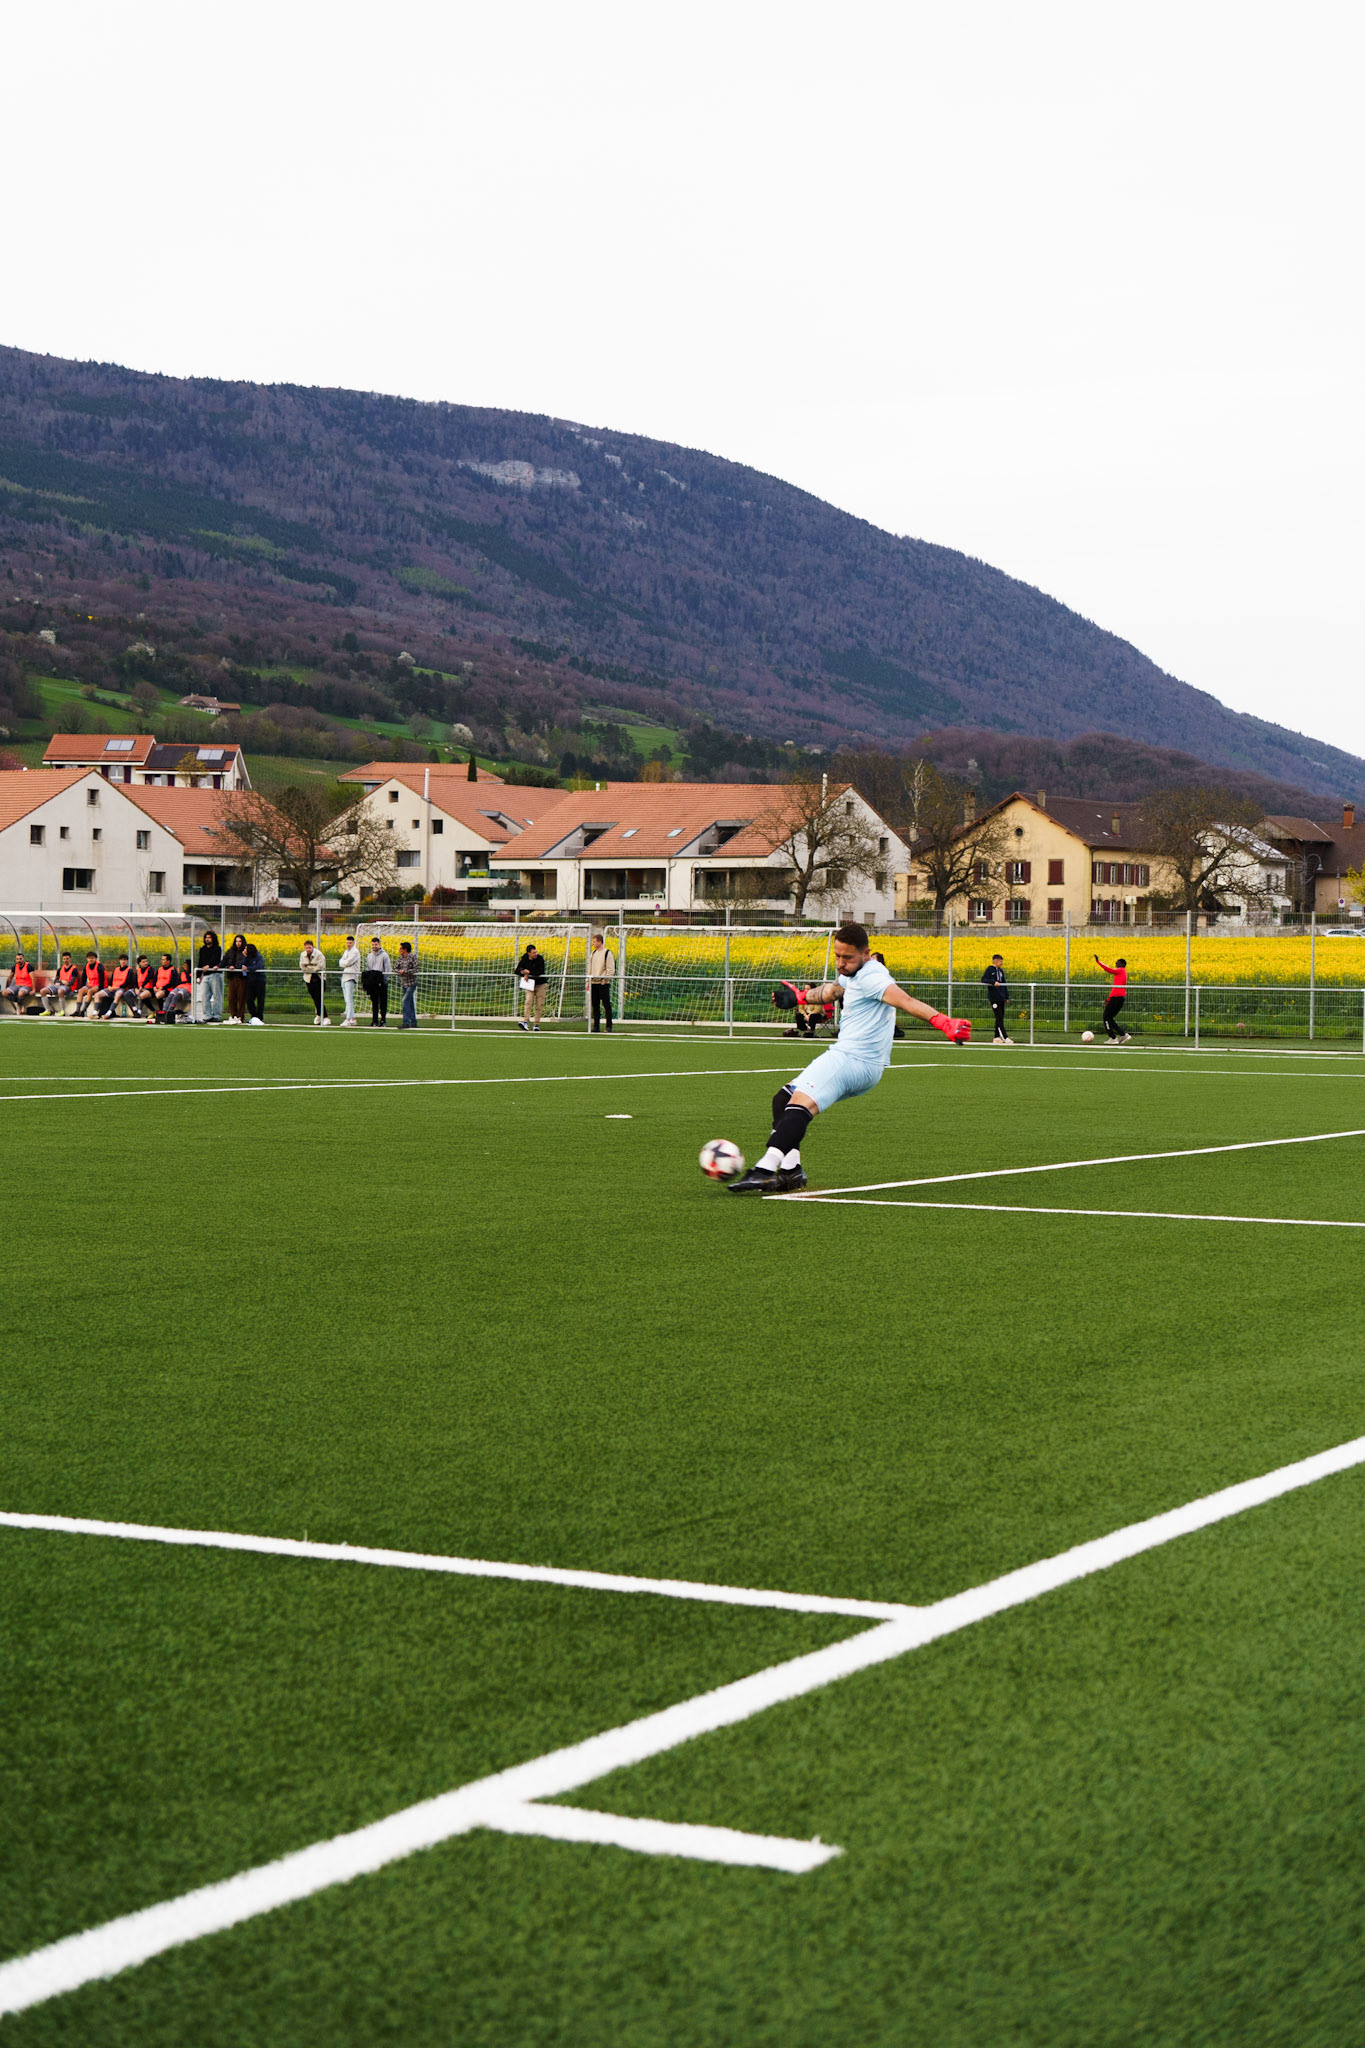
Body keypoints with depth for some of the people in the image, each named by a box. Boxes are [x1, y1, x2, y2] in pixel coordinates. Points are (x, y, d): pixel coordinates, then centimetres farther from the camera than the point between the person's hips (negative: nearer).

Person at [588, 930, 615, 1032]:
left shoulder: (607, 953, -6)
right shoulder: (593, 953, 15)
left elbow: (611, 969, -9)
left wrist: (604, 980, -13)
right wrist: (588, 982, 14)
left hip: (603, 983, -7)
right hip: (594, 983, 7)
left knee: (606, 1005, -5)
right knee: (595, 1005, 7)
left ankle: (609, 1026, -1)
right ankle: (596, 1026, 11)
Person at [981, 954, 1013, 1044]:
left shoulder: (1001, 971, 14)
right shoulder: (990, 970, -5)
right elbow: (983, 979, -14)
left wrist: (1007, 996, 15)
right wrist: (993, 982, -28)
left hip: (1001, 998, 7)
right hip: (994, 998, -7)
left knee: (1001, 1018, 8)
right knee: (999, 1018, -9)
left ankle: (997, 1037, 14)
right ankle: (1005, 1037, -13)